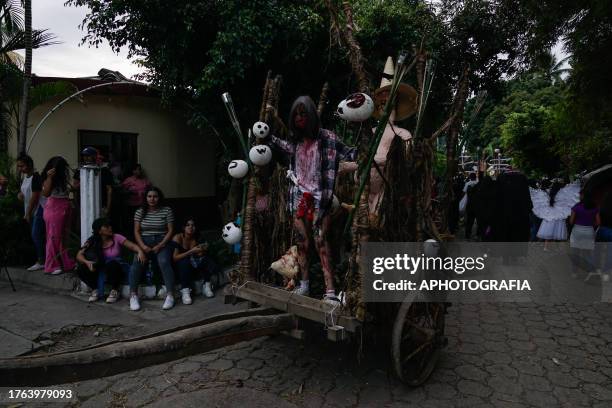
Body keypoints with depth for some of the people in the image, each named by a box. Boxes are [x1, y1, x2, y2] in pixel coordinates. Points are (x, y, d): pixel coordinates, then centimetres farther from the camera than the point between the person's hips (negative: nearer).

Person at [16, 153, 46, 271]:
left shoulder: (35, 177, -14)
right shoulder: (25, 177, 13)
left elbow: (35, 197, -16)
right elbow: (23, 192, 25)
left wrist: (28, 214, -10)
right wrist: (20, 194, 0)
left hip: (39, 209, -9)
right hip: (31, 210, 9)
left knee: (36, 235, -12)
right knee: (34, 236, 9)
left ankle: (41, 262, -6)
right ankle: (40, 259, 15)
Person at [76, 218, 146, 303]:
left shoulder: (117, 238, -9)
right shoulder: (92, 242, -3)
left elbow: (132, 246, -17)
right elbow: (79, 255, -7)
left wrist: (140, 251, -40)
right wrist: (86, 262, -29)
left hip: (115, 270, -2)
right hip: (99, 271, 2)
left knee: (111, 264, -36)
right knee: (81, 269, -23)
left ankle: (115, 290, -9)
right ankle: (96, 289, 3)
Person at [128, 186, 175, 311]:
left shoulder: (167, 210, 3)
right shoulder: (140, 211, 9)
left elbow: (170, 230, 0)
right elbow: (136, 231, 5)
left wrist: (160, 245, -12)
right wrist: (143, 246, -12)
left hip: (162, 242, -2)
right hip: (144, 243, 2)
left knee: (164, 262, -30)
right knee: (136, 262, -27)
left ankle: (170, 295, -29)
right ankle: (133, 296, -21)